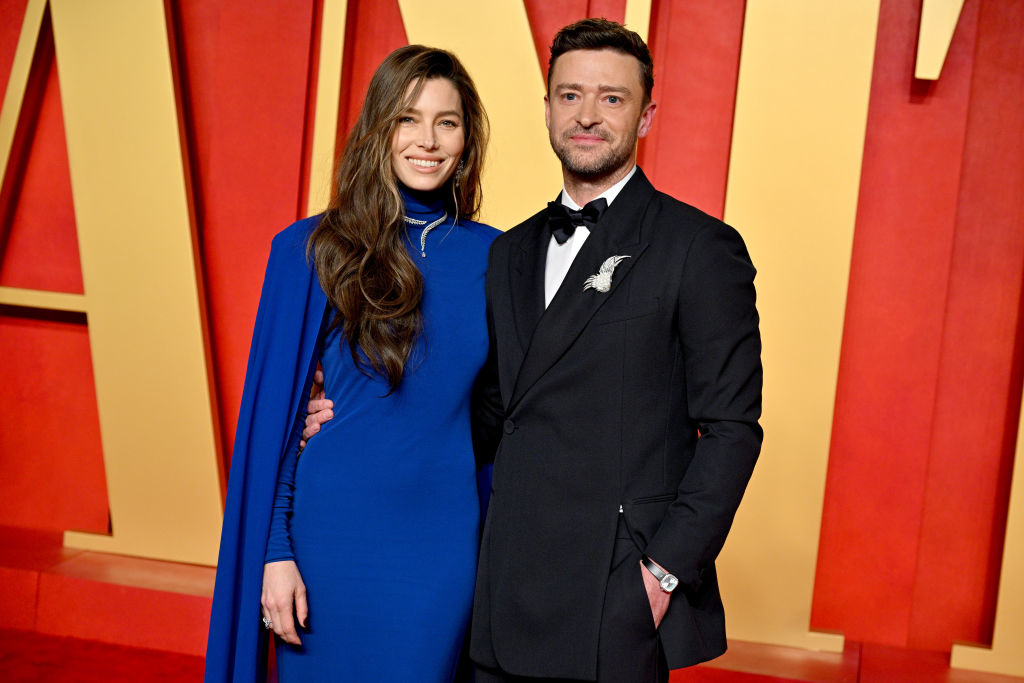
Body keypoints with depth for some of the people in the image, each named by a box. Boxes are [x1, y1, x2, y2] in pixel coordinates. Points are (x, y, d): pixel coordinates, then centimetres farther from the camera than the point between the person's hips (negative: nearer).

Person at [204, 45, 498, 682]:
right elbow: (273, 410, -3)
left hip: (444, 543, 2)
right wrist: (274, 552, -6)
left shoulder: (492, 257, 2)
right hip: (332, 536, -2)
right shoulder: (311, 250, -5)